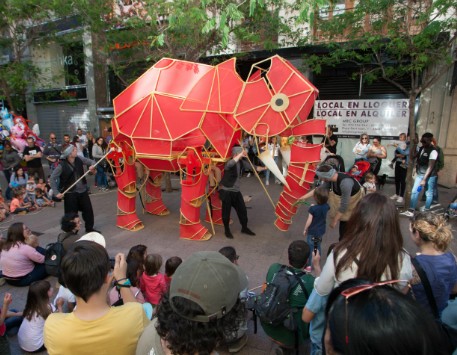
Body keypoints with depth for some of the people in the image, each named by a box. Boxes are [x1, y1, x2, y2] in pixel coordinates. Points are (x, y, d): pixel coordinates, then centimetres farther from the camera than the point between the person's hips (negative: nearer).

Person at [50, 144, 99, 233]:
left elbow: (91, 161, 7)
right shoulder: (62, 165, -16)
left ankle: (89, 228, 31)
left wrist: (92, 166, -17)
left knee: (88, 210, 12)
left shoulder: (79, 160, -5)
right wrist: (56, 192, -14)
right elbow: (52, 178, -11)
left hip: (82, 191, 5)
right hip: (70, 193, -4)